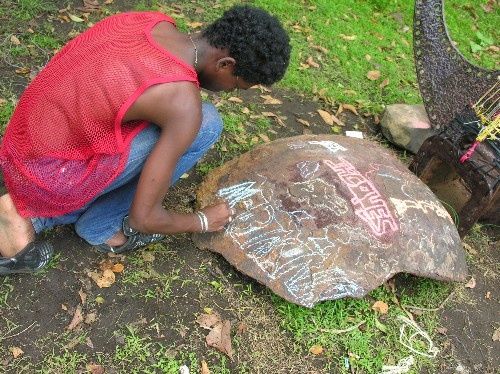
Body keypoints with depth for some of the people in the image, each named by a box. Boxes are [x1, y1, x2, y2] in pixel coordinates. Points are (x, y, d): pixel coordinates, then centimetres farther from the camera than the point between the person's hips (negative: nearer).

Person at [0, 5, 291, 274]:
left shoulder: (156, 21, 0)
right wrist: (203, 221, 3)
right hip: (50, 180, -8)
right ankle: (102, 225, 4)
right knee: (206, 123, -10)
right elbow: (142, 218, -16)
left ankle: (31, 218, 13)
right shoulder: (184, 102, -22)